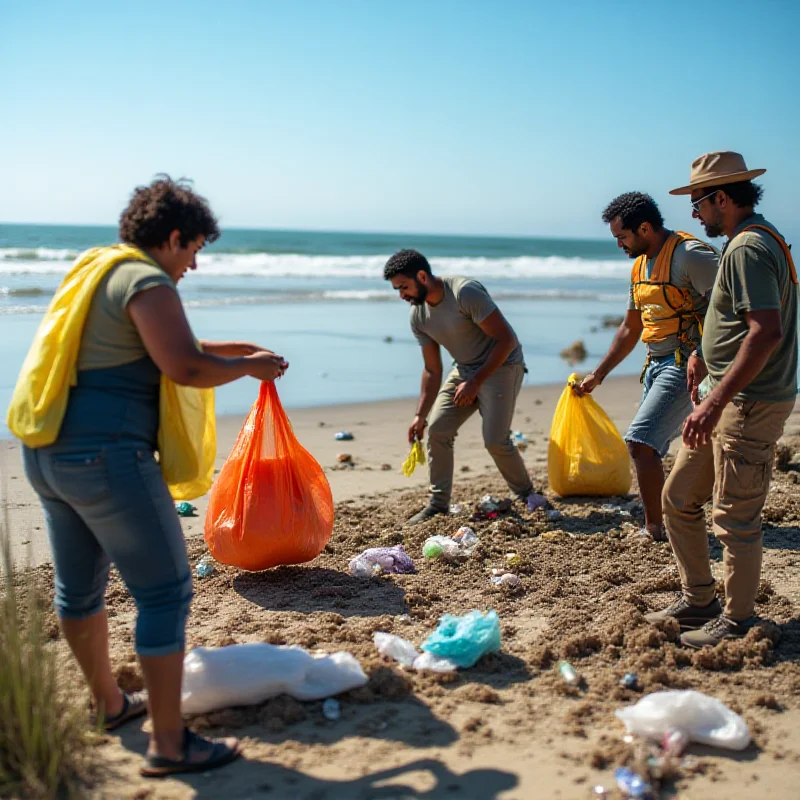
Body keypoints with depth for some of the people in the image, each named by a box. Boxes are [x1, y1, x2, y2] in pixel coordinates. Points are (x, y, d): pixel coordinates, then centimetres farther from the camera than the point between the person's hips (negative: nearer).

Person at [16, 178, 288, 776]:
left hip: (47, 452, 11)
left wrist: (224, 349, 26)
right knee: (166, 591, -4)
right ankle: (169, 744, 1)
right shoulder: (146, 283, -11)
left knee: (79, 585, 21)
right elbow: (186, 368, -21)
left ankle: (110, 704, 40)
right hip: (106, 457, -10)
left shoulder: (98, 270, 19)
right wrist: (251, 366, -5)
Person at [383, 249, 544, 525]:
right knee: (437, 430, -6)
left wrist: (476, 382, -24)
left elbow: (506, 339, -24)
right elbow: (432, 370, 6)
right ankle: (438, 504, 5)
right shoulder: (418, 316, -2)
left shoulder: (465, 293, -25)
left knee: (495, 440, -16)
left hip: (502, 365, -7)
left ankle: (527, 494, 10)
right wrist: (420, 415, 2)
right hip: (465, 369, 7)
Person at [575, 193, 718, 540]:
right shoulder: (640, 264, 15)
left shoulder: (690, 255, -14)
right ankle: (667, 521, 21)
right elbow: (630, 329, 23)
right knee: (648, 447, 10)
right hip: (657, 365, 9)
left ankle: (655, 529, -5)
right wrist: (597, 375, 24)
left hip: (686, 365, -9)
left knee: (640, 441, -15)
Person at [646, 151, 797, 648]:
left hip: (749, 403, -11)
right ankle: (699, 600, 26)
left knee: (736, 518, -1)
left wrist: (716, 400, -29)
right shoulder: (759, 240, 16)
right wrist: (706, 358, 30)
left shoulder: (747, 248, -17)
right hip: (729, 398, 11)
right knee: (679, 497, 15)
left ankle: (736, 622, 14)